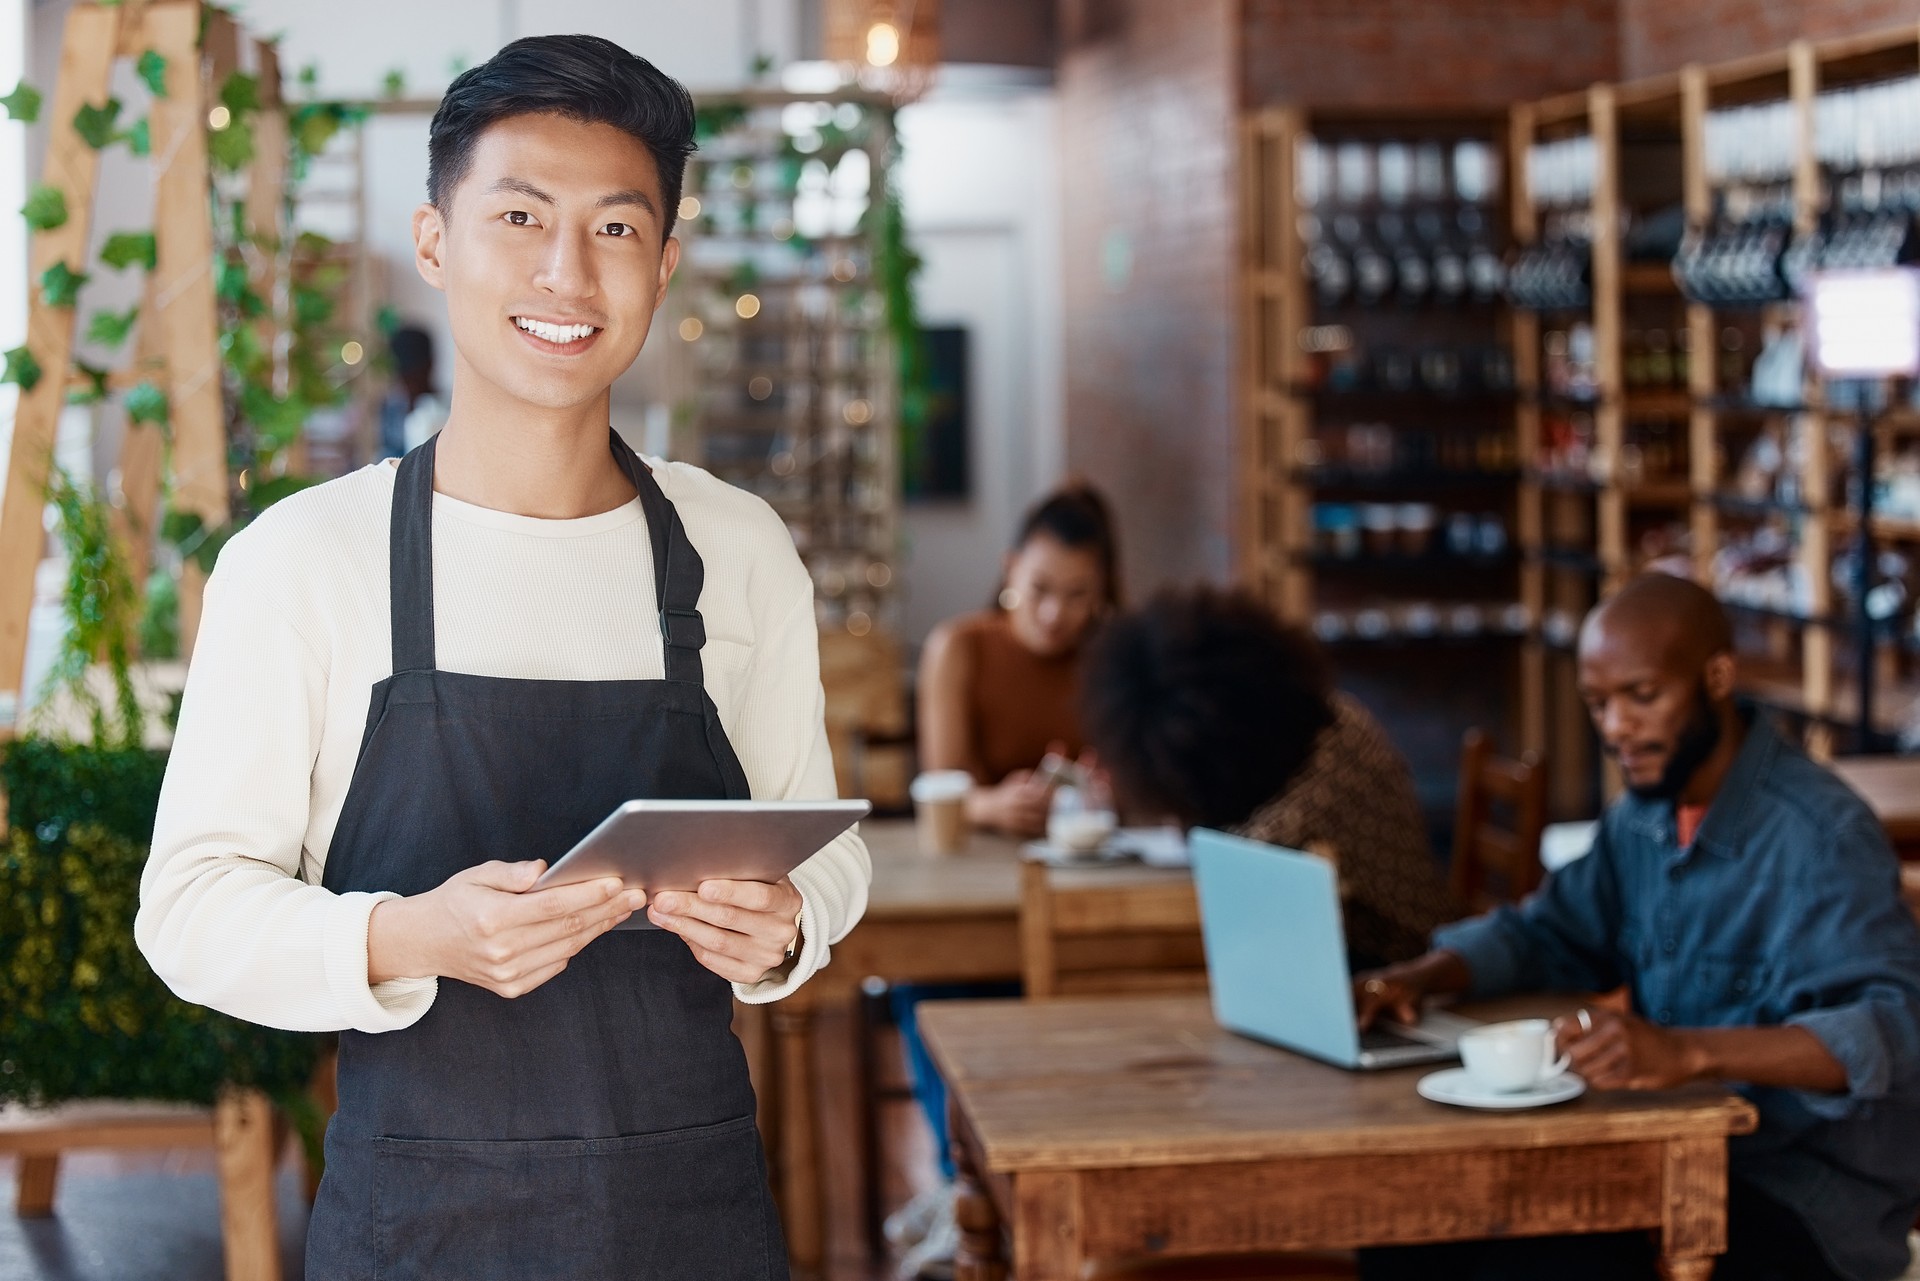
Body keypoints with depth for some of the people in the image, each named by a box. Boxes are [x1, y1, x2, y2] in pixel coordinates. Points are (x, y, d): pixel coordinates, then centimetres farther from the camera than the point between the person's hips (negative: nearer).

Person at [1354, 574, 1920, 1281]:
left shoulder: (1821, 835, -19)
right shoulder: (1644, 815, 7)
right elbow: (1546, 931, 20)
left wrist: (1689, 1051, -47)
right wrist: (1421, 976, -1)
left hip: (1806, 1195, -7)